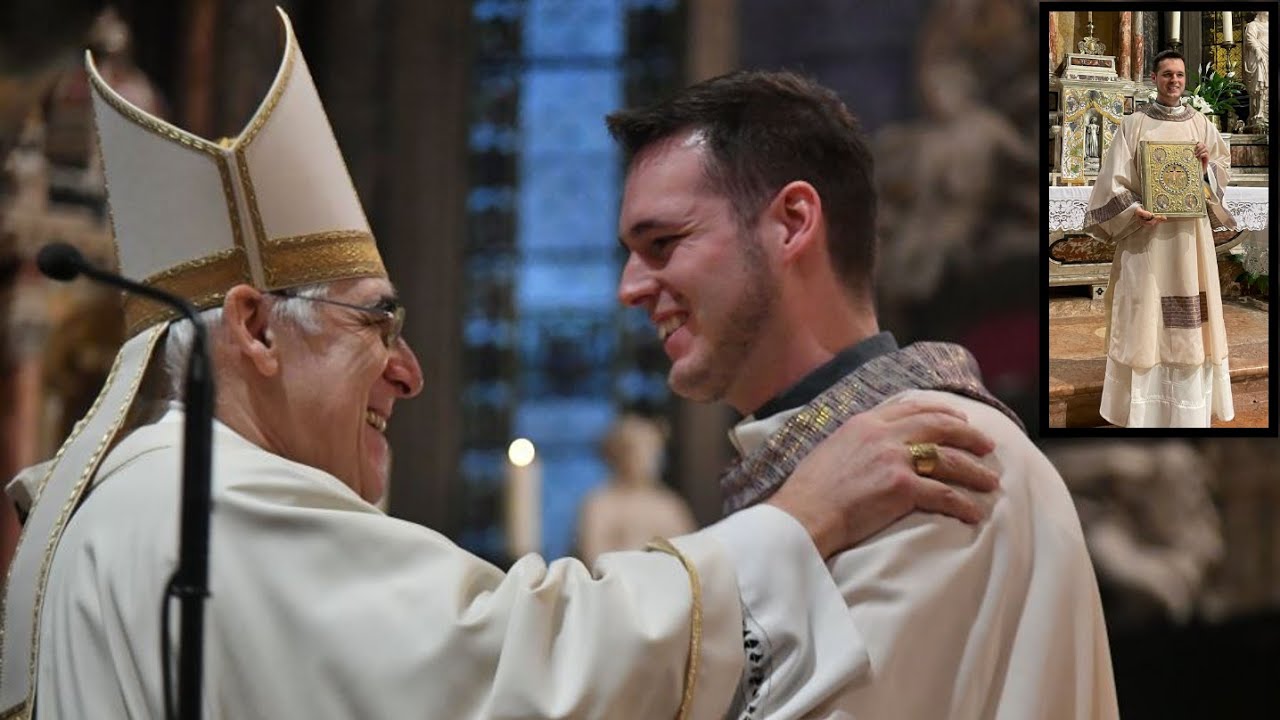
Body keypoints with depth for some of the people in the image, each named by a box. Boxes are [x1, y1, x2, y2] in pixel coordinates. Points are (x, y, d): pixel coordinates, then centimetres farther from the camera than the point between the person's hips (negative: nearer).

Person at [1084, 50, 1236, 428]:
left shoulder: (1200, 124, 10)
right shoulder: (1134, 124, 0)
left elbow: (1225, 166, 16)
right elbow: (1115, 177, -5)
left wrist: (1207, 166, -7)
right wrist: (1133, 210, -21)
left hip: (1190, 230, 3)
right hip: (1147, 229, -3)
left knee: (1190, 315, 3)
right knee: (1146, 309, -5)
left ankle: (1190, 410, 10)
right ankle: (1145, 410, 0)